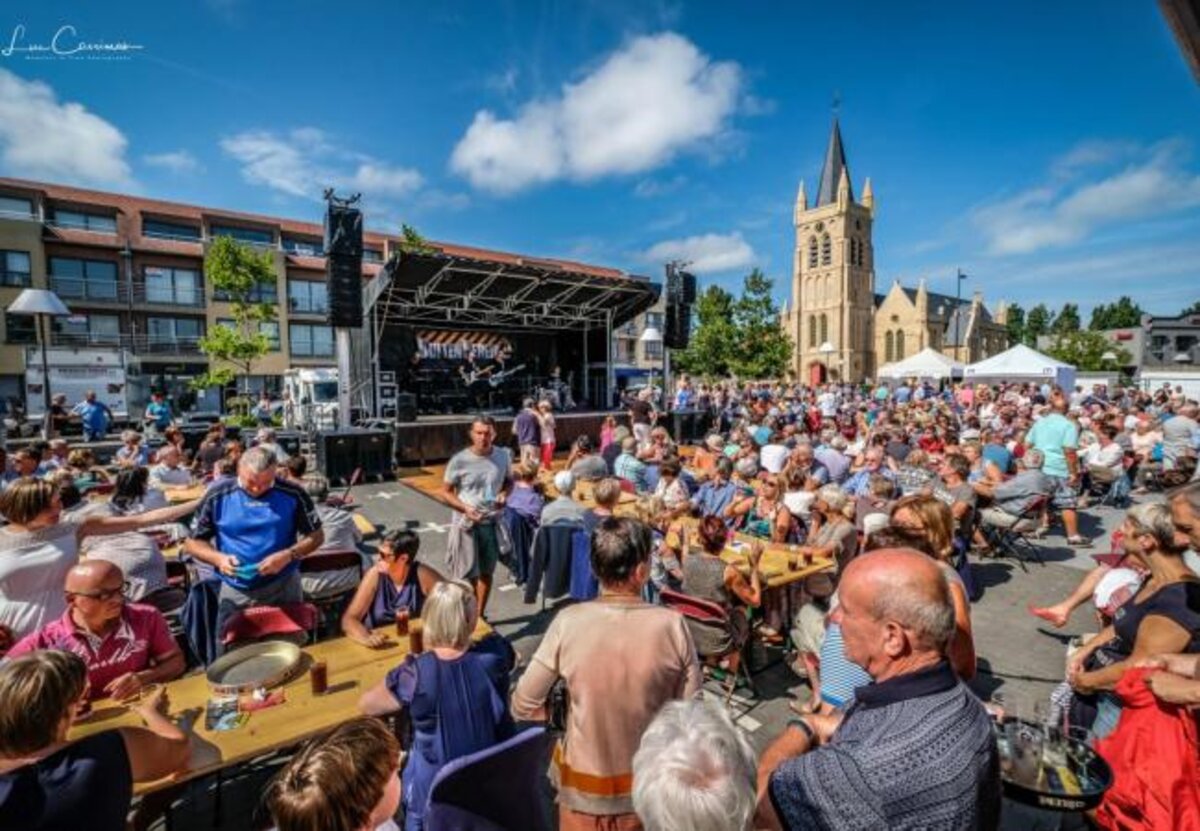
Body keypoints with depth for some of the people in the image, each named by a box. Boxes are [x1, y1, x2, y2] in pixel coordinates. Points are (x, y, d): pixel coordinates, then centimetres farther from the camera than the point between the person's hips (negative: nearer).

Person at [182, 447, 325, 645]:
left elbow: (316, 536, -1)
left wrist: (288, 555, -19)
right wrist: (218, 558, -16)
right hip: (235, 592, 1)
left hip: (283, 587, -1)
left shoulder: (292, 494, -8)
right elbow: (192, 542, 4)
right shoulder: (217, 496, -4)